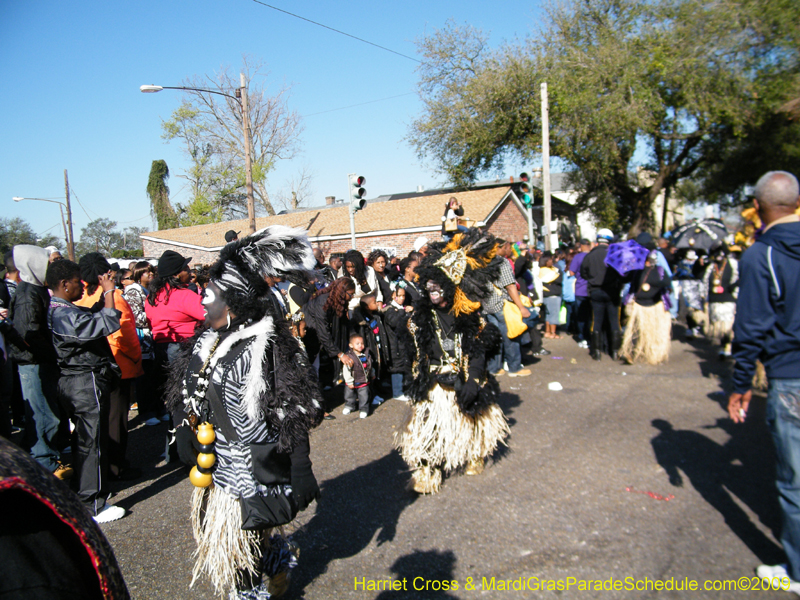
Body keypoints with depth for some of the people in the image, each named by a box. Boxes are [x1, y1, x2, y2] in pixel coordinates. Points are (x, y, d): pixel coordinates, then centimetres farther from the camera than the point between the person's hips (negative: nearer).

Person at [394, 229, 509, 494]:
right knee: (431, 425, -6)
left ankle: (472, 458, 40)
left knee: (471, 420, 16)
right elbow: (423, 353, -6)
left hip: (467, 380, 2)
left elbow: (477, 350, -5)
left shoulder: (468, 315, -3)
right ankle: (426, 472, 6)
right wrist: (451, 380, -12)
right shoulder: (421, 316, -5)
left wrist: (472, 380, -17)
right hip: (436, 385, -2)